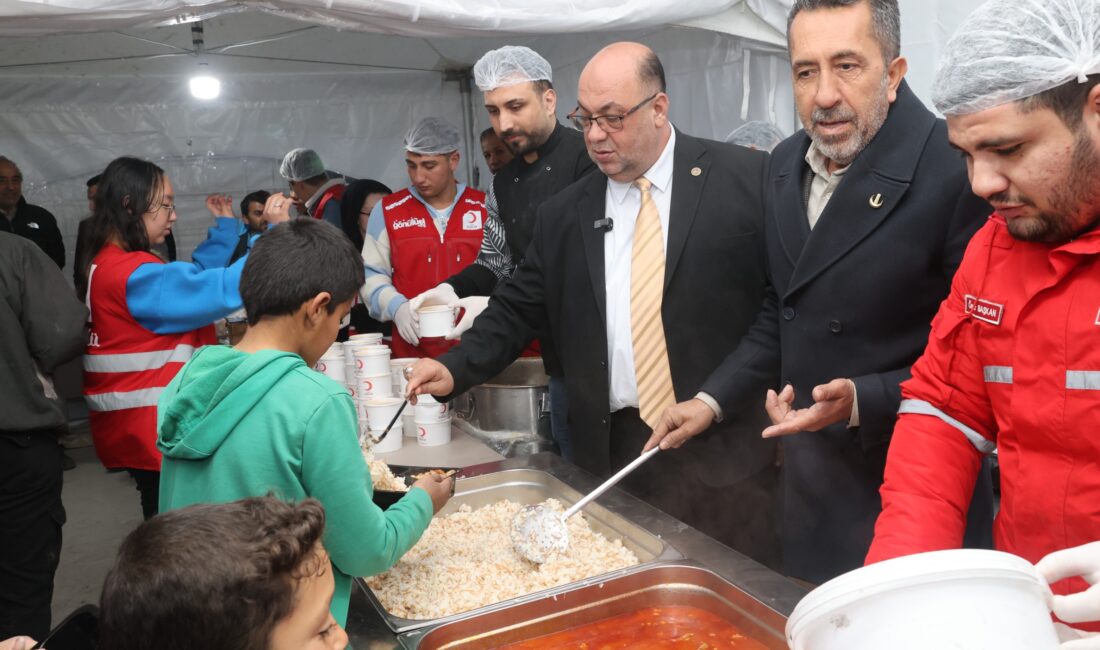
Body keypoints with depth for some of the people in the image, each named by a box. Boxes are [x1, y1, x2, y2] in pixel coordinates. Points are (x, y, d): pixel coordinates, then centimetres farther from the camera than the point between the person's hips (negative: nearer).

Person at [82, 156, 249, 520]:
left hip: (139, 422, 10)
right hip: (152, 425, -10)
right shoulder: (136, 276, -22)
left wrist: (227, 226, 13)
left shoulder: (107, 264, 11)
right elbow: (225, 289, -30)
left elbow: (194, 276, 15)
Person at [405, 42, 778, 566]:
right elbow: (518, 308, 11)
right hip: (615, 452, 3)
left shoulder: (746, 179, -4)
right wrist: (455, 369, -4)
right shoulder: (564, 215, 7)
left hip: (727, 448, -2)